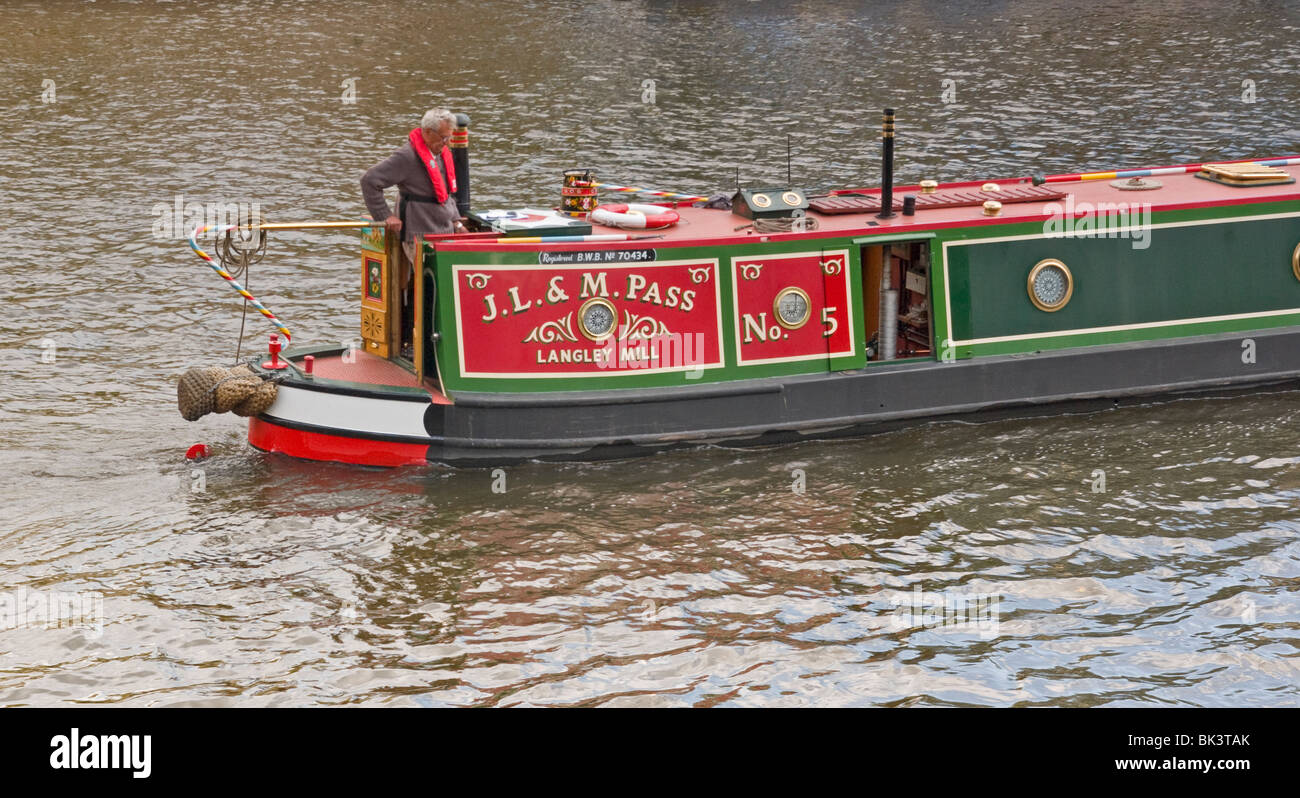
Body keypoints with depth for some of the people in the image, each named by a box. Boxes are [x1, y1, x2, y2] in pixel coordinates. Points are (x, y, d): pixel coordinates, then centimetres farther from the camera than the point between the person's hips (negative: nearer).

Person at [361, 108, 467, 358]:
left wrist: (455, 220, 16)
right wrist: (385, 215, -13)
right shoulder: (407, 156, -14)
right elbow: (370, 180, -15)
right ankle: (408, 344, -3)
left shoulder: (443, 154, 14)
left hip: (444, 233, 9)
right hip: (419, 235, -9)